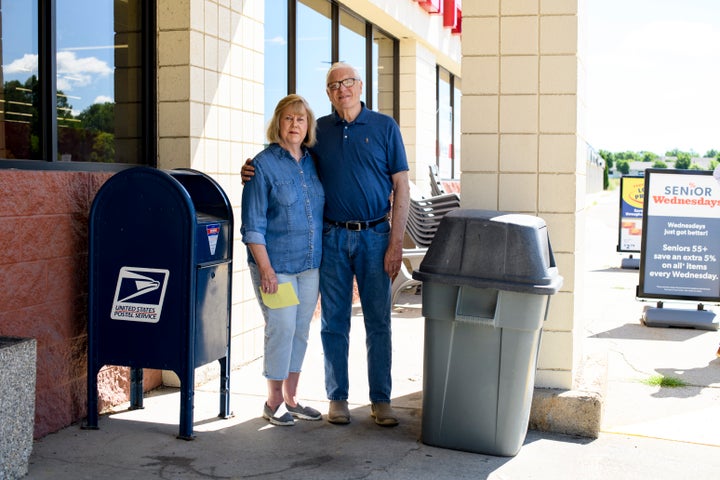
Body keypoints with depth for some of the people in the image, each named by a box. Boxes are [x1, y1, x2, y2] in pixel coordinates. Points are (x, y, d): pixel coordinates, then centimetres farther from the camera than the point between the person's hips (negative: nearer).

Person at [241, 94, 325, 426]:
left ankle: (291, 398, 23)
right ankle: (273, 402, 11)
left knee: (301, 330, 11)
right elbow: (253, 225, -11)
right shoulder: (263, 165, -8)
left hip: (310, 264, 6)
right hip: (276, 264, -6)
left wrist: (325, 258, 12)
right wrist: (265, 268, -17)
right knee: (281, 329, -5)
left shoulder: (312, 163, 9)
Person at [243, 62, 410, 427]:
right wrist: (253, 171, -2)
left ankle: (381, 400, 14)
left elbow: (401, 186, 0)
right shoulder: (319, 130, 8)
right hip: (331, 237, 2)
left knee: (378, 323, 3)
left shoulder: (385, 127, 2)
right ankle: (337, 398, 18)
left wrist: (396, 243, -8)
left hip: (374, 236, -2)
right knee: (334, 323, 7)